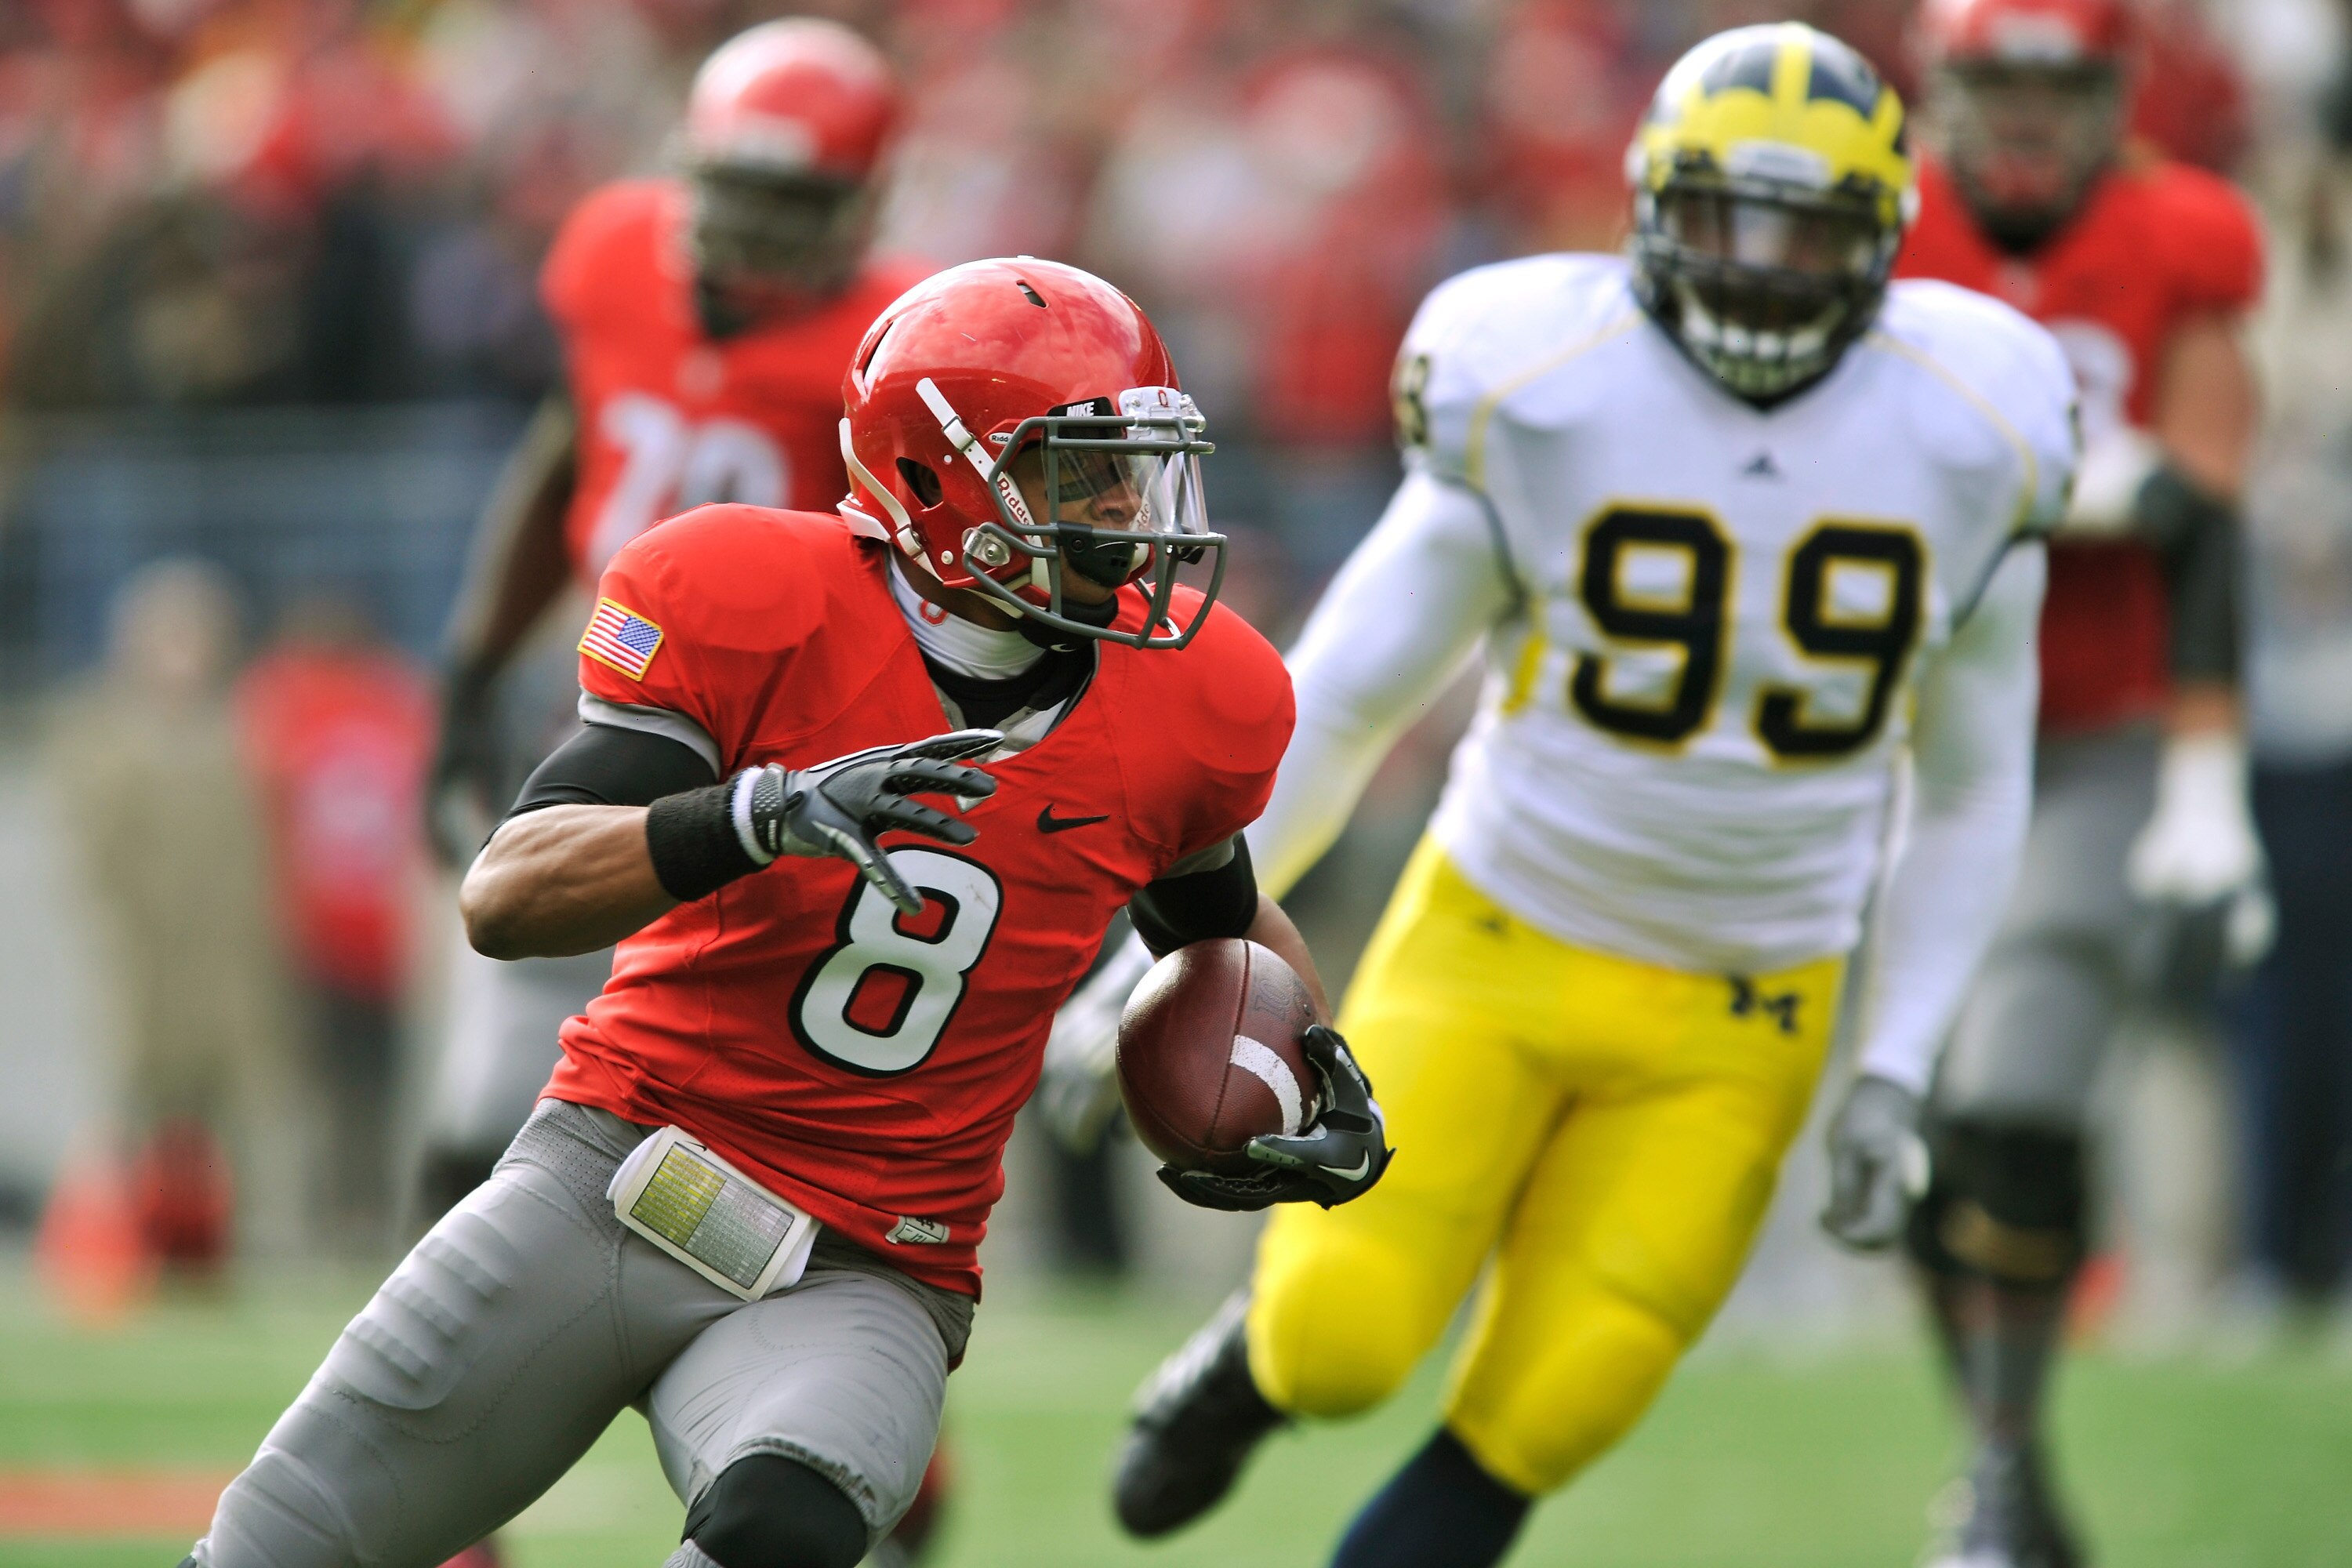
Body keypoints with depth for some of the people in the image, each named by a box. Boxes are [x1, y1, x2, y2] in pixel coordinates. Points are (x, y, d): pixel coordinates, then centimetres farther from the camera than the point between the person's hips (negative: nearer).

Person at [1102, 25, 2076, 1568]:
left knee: (1535, 1425, -5)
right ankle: (1255, 1358, 23)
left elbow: (1970, 787, 6)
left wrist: (1895, 1075, -1)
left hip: (1729, 1028, 1)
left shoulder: (1964, 449, -6)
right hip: (1494, 952, -1)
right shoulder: (1537, 403, -12)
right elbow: (1340, 701, -3)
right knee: (1345, 1343, -14)